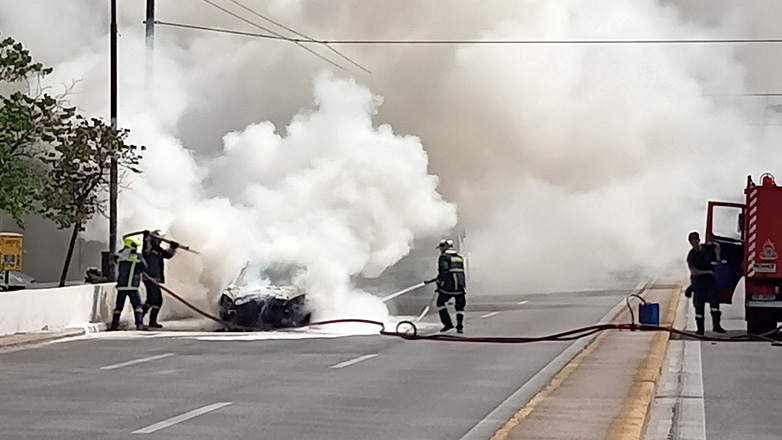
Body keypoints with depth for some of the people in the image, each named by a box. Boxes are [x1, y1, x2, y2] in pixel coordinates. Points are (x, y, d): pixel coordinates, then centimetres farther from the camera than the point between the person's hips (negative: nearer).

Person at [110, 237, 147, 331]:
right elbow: (144, 267, 0)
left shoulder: (119, 257, 6)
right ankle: (139, 324, -7)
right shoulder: (137, 257, -7)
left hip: (121, 286, 4)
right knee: (137, 305, 1)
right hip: (132, 286, -4)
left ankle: (114, 324, 11)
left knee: (118, 306, 11)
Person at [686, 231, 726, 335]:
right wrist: (708, 272, -15)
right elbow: (694, 272, -14)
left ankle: (716, 325, 2)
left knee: (715, 301, -3)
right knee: (699, 305, 1)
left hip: (711, 279, 3)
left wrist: (717, 256, 10)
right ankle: (700, 328, 8)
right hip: (698, 281, -2)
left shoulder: (707, 248, 2)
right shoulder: (691, 256, -7)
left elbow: (717, 245, 25)